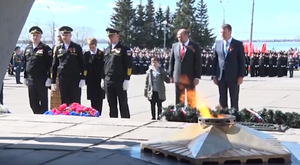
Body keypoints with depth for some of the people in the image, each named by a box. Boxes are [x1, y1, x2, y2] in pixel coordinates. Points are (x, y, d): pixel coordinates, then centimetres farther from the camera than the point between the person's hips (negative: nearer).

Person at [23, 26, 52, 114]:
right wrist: (25, 77, 14)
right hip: (31, 80, 5)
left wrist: (49, 78, -15)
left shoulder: (45, 48, -4)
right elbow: (25, 63, 19)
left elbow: (50, 64, -9)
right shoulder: (27, 48, 14)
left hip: (42, 80, -5)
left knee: (43, 101, 1)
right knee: (33, 102, 9)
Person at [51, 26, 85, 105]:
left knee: (76, 102, -2)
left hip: (75, 79, -2)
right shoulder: (58, 49, 10)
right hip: (62, 79, 2)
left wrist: (82, 78, -6)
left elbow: (82, 64, 3)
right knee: (64, 103, 5)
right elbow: (54, 66, 12)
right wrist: (53, 81, 8)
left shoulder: (77, 47, 5)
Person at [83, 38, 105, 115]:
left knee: (99, 99, -2)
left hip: (99, 80, -2)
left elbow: (103, 67, -4)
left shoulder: (101, 54, 0)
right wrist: (85, 78, -1)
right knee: (92, 100, 4)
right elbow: (84, 67, 7)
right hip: (90, 80, 2)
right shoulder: (86, 54, 8)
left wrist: (103, 79, -13)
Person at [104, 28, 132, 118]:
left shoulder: (125, 49, -3)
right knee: (112, 105, 10)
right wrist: (103, 79, 15)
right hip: (108, 82, 6)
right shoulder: (107, 50, 16)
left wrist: (126, 79, -15)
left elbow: (128, 65, -8)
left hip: (120, 81, -6)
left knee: (123, 104, 1)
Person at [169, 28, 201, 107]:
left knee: (191, 100, 4)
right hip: (178, 77, 3)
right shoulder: (174, 46, 7)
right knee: (179, 99, 8)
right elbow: (171, 61, 11)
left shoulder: (194, 46, -3)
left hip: (190, 77, -3)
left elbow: (198, 62, -5)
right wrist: (171, 75, 6)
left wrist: (197, 77, -11)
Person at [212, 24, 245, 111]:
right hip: (221, 76, 4)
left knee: (234, 100, 1)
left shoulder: (238, 44, -1)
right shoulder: (218, 44, 9)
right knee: (222, 100, 7)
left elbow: (242, 61, -3)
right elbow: (215, 60, 11)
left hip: (233, 76, -3)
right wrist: (214, 75, 5)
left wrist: (241, 76, -9)